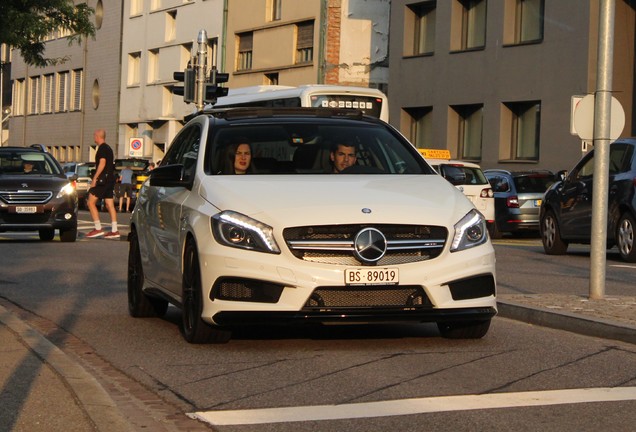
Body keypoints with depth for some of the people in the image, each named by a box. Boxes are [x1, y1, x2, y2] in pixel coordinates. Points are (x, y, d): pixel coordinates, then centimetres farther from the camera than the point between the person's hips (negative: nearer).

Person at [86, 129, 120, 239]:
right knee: (110, 205, 6)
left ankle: (98, 229, -11)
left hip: (103, 179, -9)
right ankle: (114, 231, 2)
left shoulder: (102, 148, -9)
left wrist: (95, 178, -18)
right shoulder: (108, 148, 20)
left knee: (91, 202, -6)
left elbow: (102, 163, -19)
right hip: (110, 179, 9)